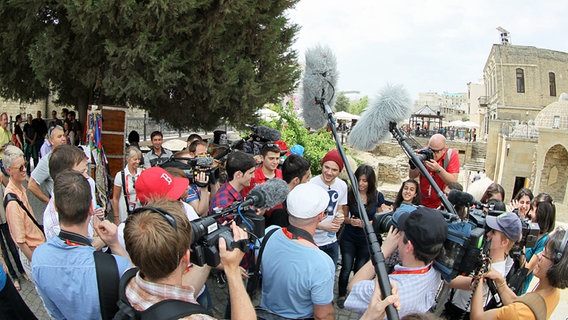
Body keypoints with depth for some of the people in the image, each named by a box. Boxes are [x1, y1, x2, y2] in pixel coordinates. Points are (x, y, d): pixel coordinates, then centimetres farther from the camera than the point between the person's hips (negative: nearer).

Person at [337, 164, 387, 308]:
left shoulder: (377, 196, -10)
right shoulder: (349, 194, -11)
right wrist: (350, 221, -23)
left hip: (367, 240, 1)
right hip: (349, 238, -1)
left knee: (360, 269, 15)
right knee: (346, 268, 1)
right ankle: (341, 295, 24)